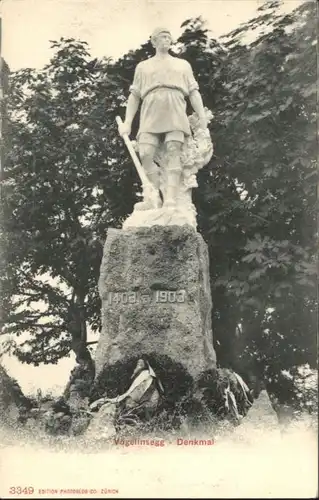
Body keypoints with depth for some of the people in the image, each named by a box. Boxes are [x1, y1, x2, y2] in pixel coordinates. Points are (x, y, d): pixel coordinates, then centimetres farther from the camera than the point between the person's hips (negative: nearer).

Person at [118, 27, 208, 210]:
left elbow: (194, 92, 18)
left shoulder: (183, 64, 27)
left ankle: (171, 199, -31)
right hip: (150, 116, 1)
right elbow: (134, 96, 20)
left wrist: (202, 116, 2)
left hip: (175, 114, -1)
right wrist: (127, 122, 7)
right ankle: (155, 197, -21)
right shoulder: (143, 66, 26)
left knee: (174, 151, -22)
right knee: (146, 154, -21)